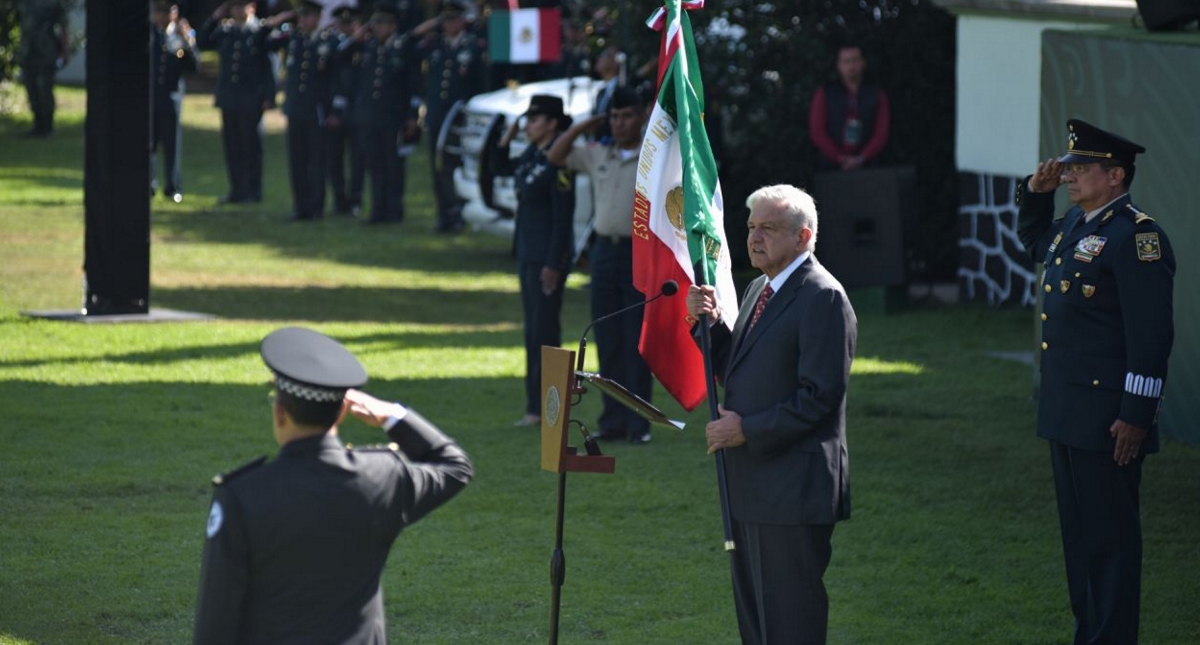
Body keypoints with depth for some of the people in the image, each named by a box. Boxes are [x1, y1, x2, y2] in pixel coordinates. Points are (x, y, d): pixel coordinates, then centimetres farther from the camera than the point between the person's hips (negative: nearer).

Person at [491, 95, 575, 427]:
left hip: (548, 256, -10)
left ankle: (543, 408, -4)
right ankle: (536, 405, 17)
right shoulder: (531, 155, 10)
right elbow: (500, 165, 29)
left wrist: (554, 264, -20)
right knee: (534, 331, 12)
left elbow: (563, 217, -18)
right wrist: (509, 134, 12)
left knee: (544, 330, -7)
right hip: (527, 251, 10)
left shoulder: (558, 162, -16)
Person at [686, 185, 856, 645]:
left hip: (795, 488, -10)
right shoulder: (760, 290, 16)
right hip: (752, 484, 10)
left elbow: (820, 396, -20)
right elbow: (732, 371, 19)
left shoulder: (823, 298, -14)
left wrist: (747, 429, -18)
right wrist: (707, 323, 2)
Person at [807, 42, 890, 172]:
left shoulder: (876, 95, 12)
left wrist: (860, 159, -10)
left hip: (864, 167, 1)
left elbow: (882, 133, 5)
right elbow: (817, 132, 3)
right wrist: (839, 158, -8)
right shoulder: (825, 94, 10)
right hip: (831, 168, -1)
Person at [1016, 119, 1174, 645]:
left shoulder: (1136, 236, -16)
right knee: (1078, 531, 16)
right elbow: (1034, 239, 38)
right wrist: (1035, 191, 18)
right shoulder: (1076, 225, 12)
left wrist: (1136, 416, -22)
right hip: (1067, 412, 10)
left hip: (1108, 418, -10)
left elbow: (1151, 335, -20)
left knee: (1110, 536, -3)